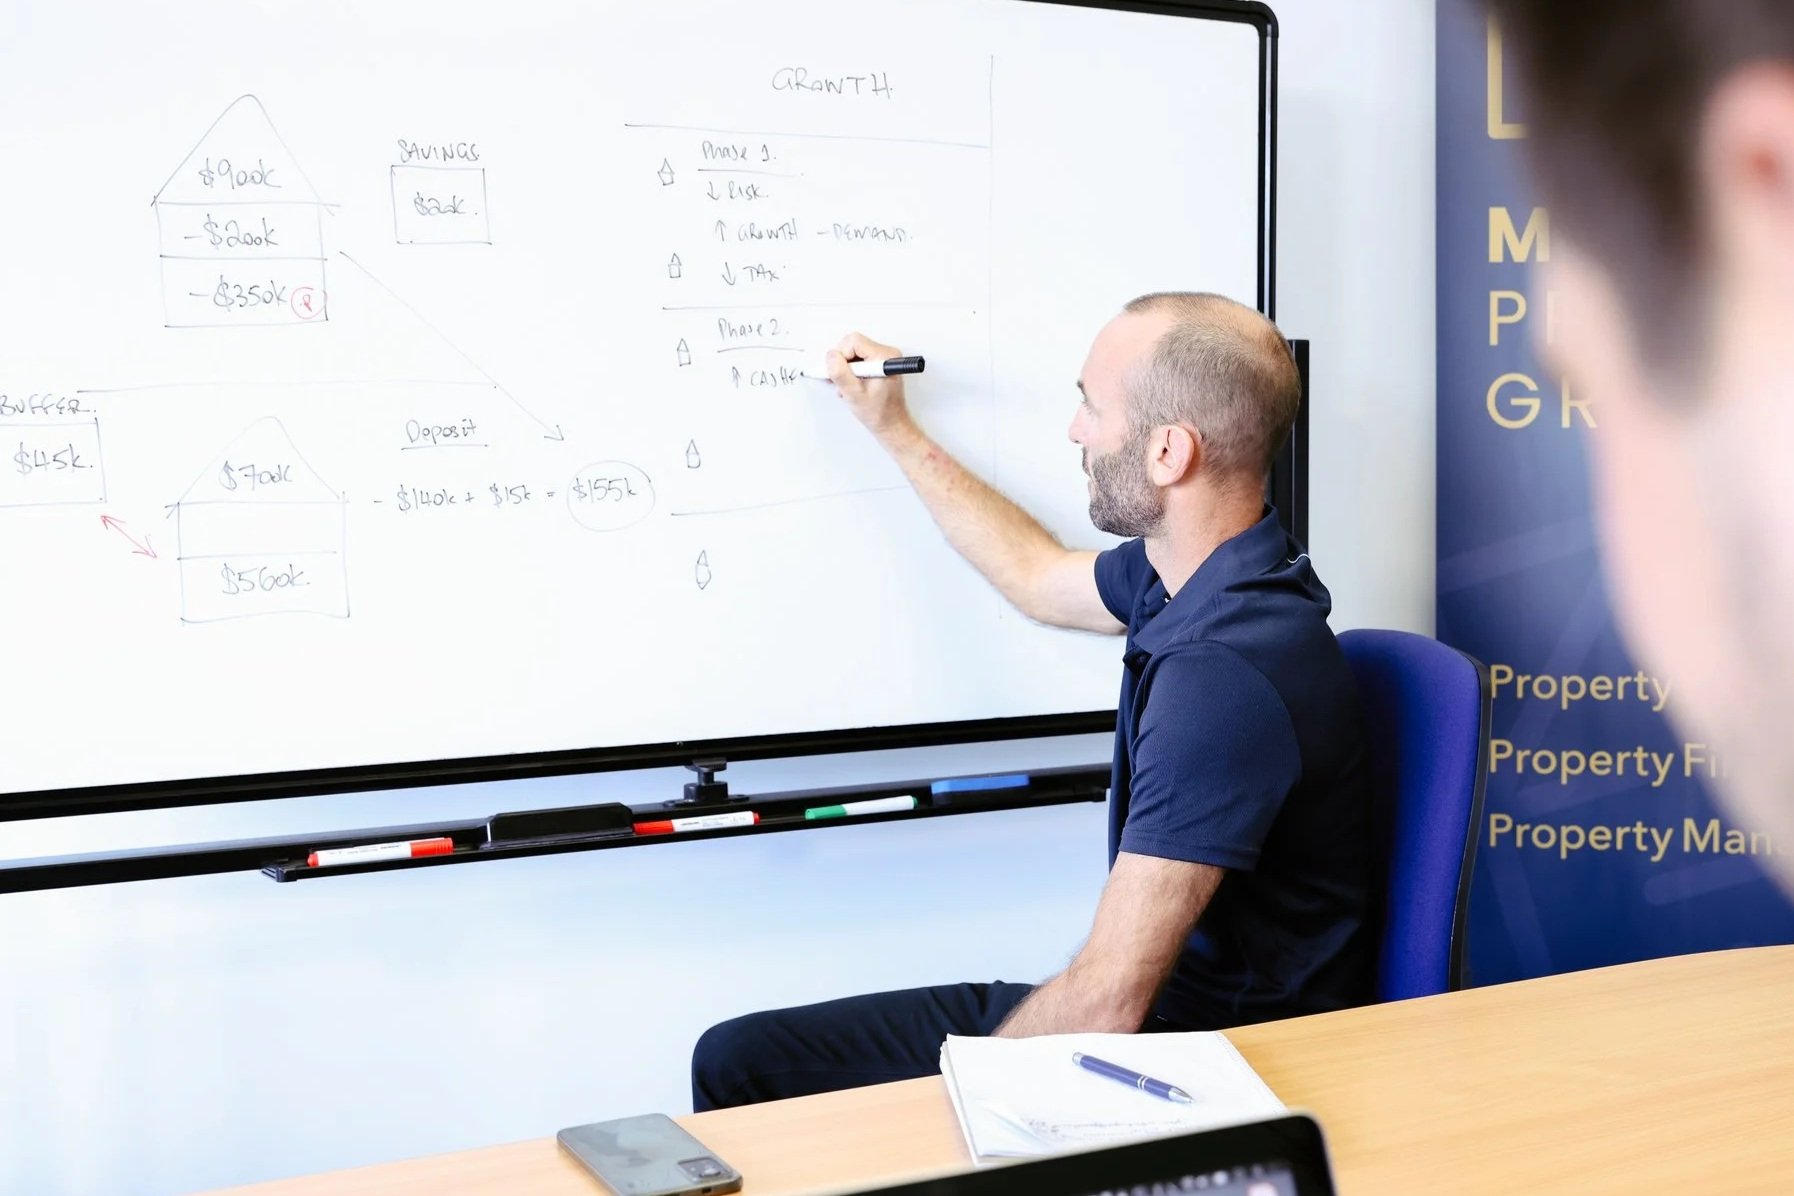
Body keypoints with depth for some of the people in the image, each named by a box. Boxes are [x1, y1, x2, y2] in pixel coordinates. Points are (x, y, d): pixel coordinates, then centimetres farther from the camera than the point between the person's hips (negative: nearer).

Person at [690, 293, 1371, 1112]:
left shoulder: (1221, 673, -30)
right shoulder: (1205, 573, 3)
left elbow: (1108, 999, -29)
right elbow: (1038, 578, 26)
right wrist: (894, 429, 28)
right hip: (1161, 1005, 10)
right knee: (736, 1060, 9)